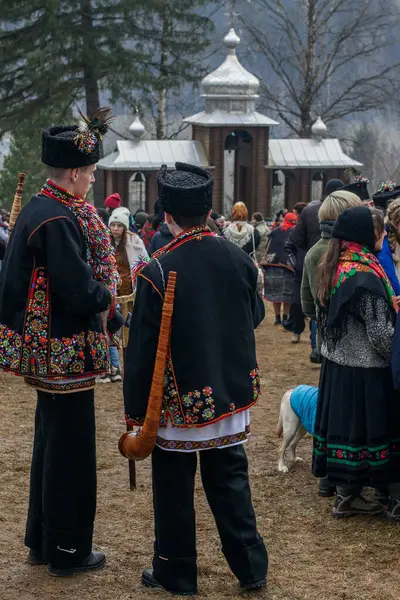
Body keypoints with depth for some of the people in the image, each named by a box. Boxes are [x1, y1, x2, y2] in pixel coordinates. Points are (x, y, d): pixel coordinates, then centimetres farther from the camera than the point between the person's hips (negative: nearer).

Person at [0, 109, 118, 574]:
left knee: (50, 442, 19)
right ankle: (68, 551, 13)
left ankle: (41, 541, 30)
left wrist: (95, 289, 4)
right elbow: (82, 295, -25)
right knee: (71, 449, 2)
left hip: (45, 349, 10)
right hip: (67, 354, -10)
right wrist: (108, 294, -5)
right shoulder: (58, 221, -23)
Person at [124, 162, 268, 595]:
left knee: (174, 490, 9)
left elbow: (142, 352, -14)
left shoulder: (158, 272, -18)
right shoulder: (238, 259, -4)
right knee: (230, 480, 16)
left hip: (180, 401, -4)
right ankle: (251, 568, 22)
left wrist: (136, 412, -6)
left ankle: (176, 575, 20)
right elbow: (255, 317, 12)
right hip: (233, 396, 4)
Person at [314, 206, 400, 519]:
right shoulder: (365, 276, -21)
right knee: (364, 428, 0)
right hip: (364, 370, -8)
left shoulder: (334, 267, 6)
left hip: (337, 363, 8)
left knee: (345, 424, 13)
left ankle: (346, 495, 20)